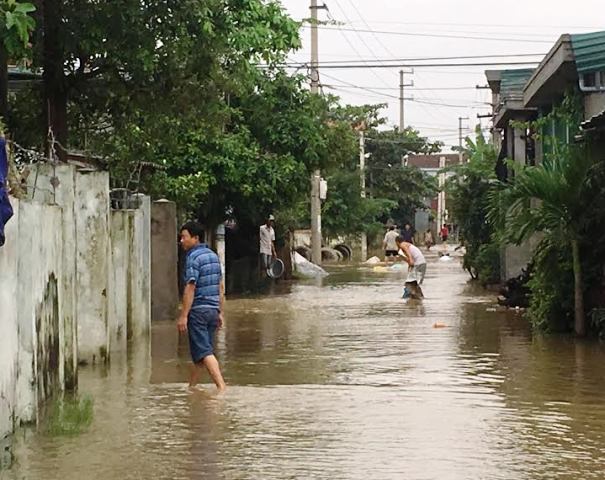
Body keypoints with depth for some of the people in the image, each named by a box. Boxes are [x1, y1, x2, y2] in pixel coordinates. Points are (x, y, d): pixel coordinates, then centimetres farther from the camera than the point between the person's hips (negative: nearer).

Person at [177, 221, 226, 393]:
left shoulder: (193, 257, -13)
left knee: (204, 352, -9)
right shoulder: (213, 255, 12)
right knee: (200, 351, 16)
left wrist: (183, 316, -17)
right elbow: (221, 286, 16)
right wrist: (220, 312, 20)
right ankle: (191, 387, 25)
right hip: (213, 309, 8)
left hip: (198, 310, -8)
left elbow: (190, 288, -18)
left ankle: (221, 387, -20)